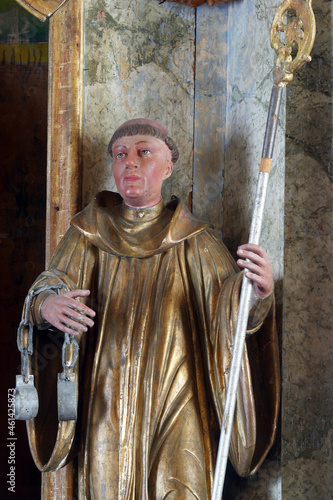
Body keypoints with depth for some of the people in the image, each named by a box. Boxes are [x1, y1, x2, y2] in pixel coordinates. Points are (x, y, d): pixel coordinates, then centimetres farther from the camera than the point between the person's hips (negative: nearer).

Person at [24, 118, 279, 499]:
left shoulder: (194, 240, 2)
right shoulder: (90, 230, 6)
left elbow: (228, 300, -10)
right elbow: (52, 280, -3)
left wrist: (258, 293, -34)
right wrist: (47, 304, -28)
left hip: (175, 403, -1)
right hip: (108, 403, 1)